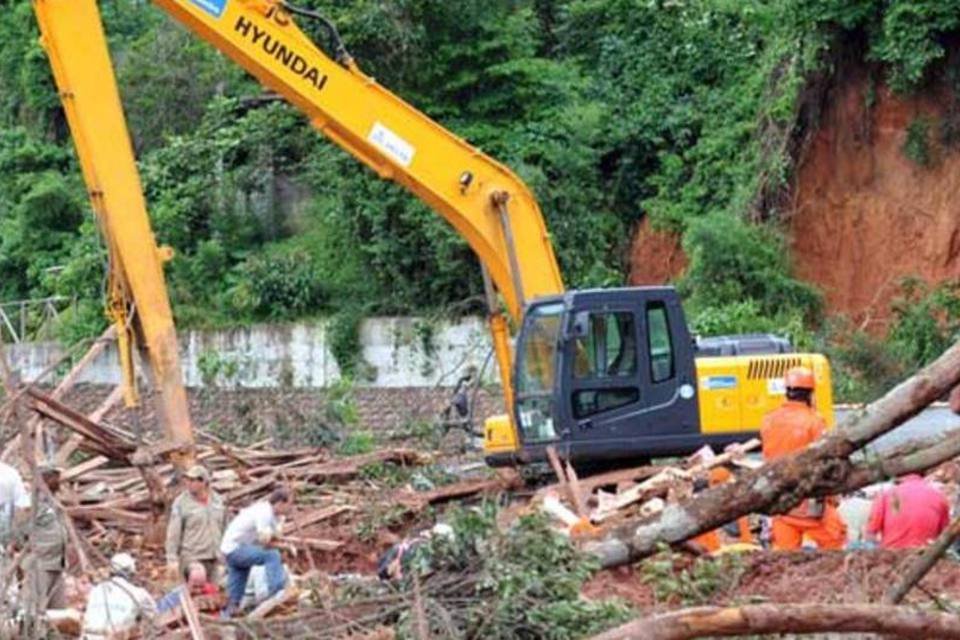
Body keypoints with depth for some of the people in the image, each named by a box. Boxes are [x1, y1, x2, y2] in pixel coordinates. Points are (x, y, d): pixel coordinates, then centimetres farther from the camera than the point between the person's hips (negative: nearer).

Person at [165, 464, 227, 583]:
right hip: (192, 559, -5)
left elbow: (224, 528, 16)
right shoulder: (181, 503, -6)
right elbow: (173, 533, -8)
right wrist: (172, 561, -14)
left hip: (214, 559, 5)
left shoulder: (218, 500, 8)